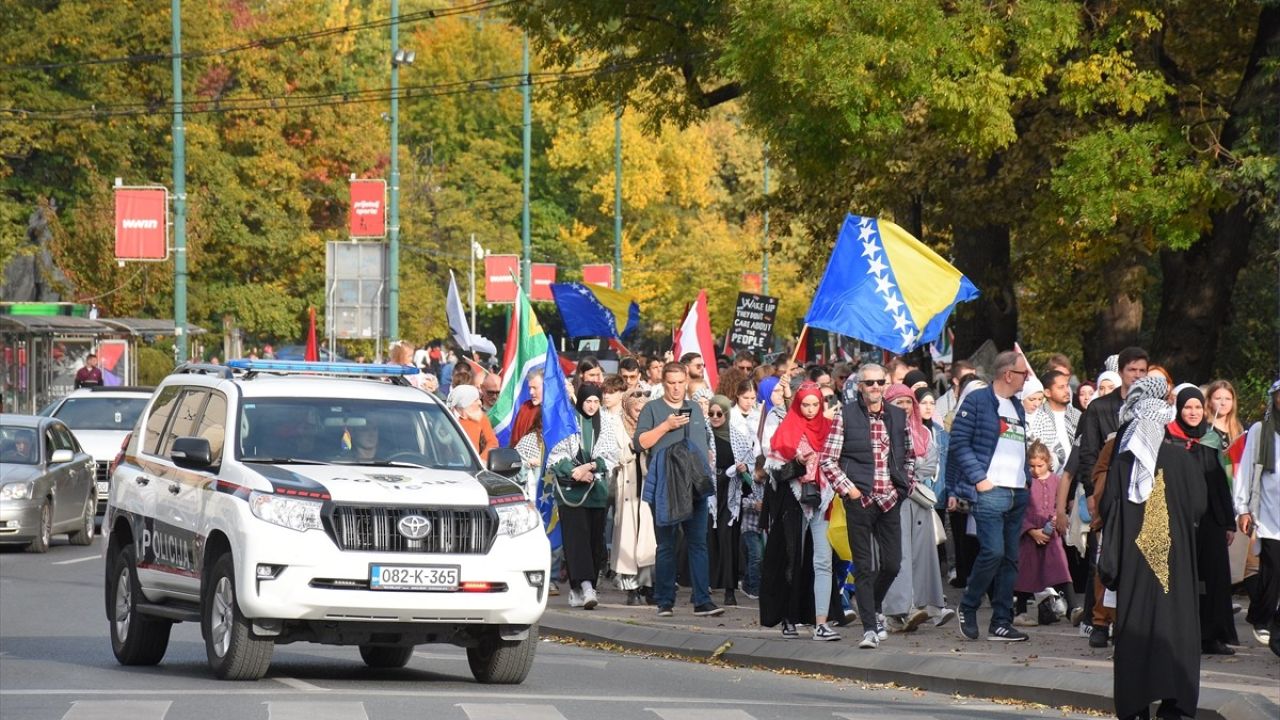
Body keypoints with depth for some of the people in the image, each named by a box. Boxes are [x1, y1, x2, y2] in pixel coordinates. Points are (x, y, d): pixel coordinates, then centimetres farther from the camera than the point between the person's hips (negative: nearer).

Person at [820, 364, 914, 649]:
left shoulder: (898, 416, 10)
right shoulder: (845, 416, -2)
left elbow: (909, 455, 21)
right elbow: (828, 460, -2)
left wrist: (903, 485, 10)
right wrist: (847, 488, -9)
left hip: (890, 500, 4)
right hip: (859, 499, -4)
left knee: (892, 564, 6)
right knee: (864, 566, -4)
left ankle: (875, 609, 32)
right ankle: (869, 627, -3)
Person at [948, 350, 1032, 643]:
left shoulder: (1018, 408, 20)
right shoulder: (977, 402, -4)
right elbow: (960, 442, -9)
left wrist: (1025, 479, 12)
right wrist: (978, 478, -15)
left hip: (1018, 494, 8)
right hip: (990, 491, -8)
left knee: (1010, 558, 5)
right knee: (993, 551, -16)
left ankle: (1001, 623, 7)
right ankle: (968, 608, 3)